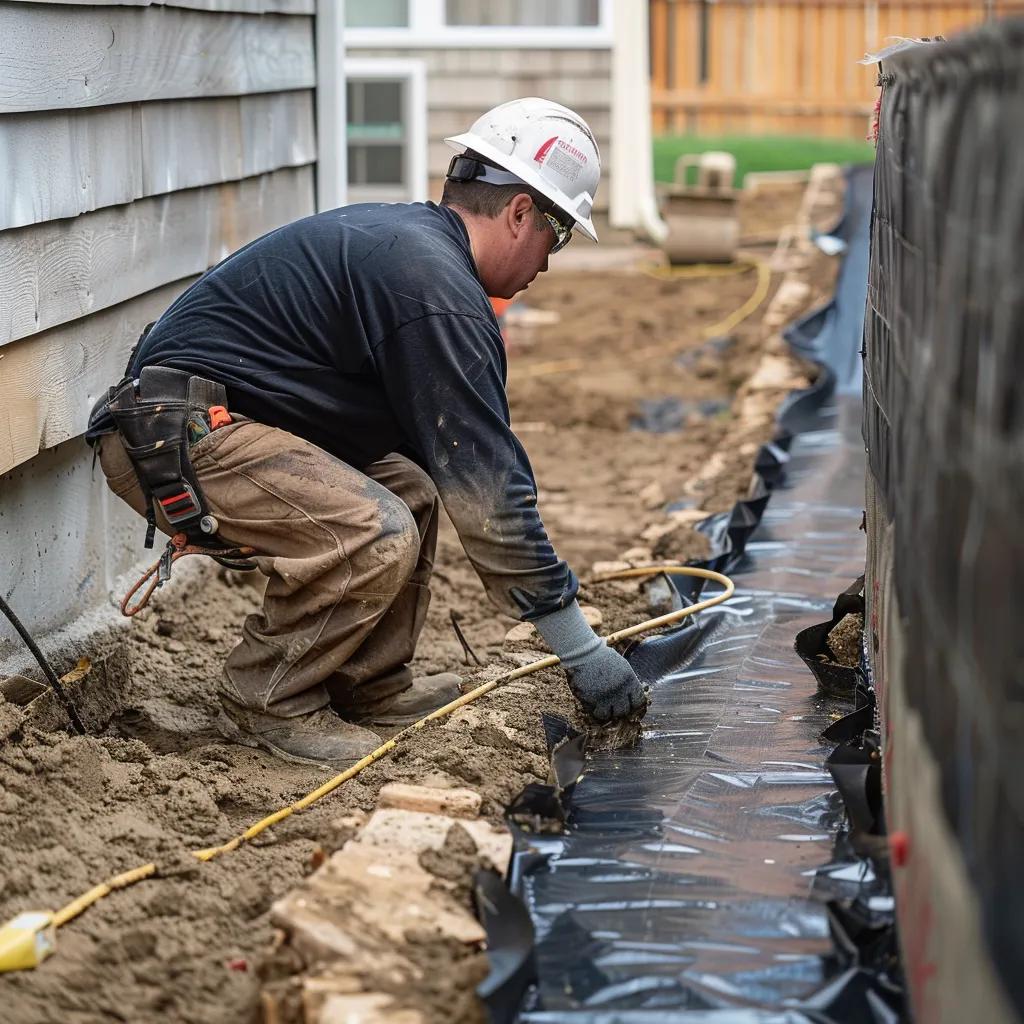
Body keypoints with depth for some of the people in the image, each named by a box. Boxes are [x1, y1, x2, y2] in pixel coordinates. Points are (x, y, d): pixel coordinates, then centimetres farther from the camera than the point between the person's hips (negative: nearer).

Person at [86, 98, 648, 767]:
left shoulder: (403, 235, 16)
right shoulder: (436, 289, -17)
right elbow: (485, 484, -18)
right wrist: (581, 646, -12)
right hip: (175, 438, -11)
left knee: (409, 484, 16)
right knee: (377, 536, -24)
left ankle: (369, 685, 17)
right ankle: (267, 704, -5)